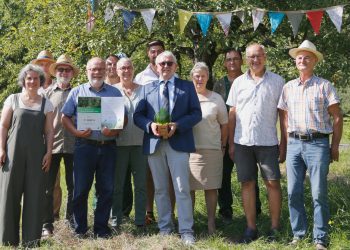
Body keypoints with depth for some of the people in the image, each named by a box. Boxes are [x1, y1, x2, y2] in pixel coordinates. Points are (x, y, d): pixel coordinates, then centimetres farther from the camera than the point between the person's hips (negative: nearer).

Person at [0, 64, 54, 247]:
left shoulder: (46, 103, 10)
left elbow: (49, 131, 9)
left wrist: (48, 153, -1)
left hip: (36, 154, 1)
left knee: (34, 196, 1)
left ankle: (31, 240, 9)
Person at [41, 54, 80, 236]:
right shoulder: (48, 93, 7)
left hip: (72, 144, 1)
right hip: (52, 144, -1)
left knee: (73, 185, 9)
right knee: (47, 186, 0)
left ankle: (71, 220, 21)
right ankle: (47, 224, 8)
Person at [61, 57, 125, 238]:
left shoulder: (115, 93, 11)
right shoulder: (77, 92, 9)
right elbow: (65, 117, 6)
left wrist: (115, 130, -10)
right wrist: (75, 131, -11)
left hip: (108, 146, 1)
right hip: (84, 145, -1)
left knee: (106, 189, 4)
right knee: (81, 189, 0)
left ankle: (101, 228, 15)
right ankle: (80, 229, 11)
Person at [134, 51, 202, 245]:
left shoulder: (187, 87, 9)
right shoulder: (147, 88, 14)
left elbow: (196, 113, 2)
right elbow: (138, 115, 10)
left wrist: (177, 125, -13)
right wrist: (150, 125, -11)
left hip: (178, 142, -2)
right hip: (154, 143, 3)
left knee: (182, 189, -6)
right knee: (160, 189, 8)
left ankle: (186, 231, -3)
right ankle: (164, 228, 18)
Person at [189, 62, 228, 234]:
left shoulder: (216, 98, 7)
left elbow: (224, 124, 12)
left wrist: (223, 146, 10)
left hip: (212, 149, 0)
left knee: (211, 187, 2)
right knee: (188, 187, 2)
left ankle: (211, 223, 11)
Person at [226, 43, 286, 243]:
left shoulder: (277, 81, 3)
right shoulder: (239, 82, 9)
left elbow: (283, 114, 3)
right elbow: (232, 114, 11)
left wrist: (284, 142, -2)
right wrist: (231, 143, 6)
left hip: (268, 142, -2)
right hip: (243, 141, 2)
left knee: (273, 183, -1)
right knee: (247, 183, 6)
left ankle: (275, 228, 10)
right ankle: (251, 228, 14)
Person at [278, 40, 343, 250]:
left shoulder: (324, 85, 1)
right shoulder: (288, 87, 12)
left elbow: (337, 117, 0)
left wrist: (335, 146, -4)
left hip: (318, 143, -4)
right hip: (294, 144, 4)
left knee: (319, 193, -3)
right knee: (294, 192, 6)